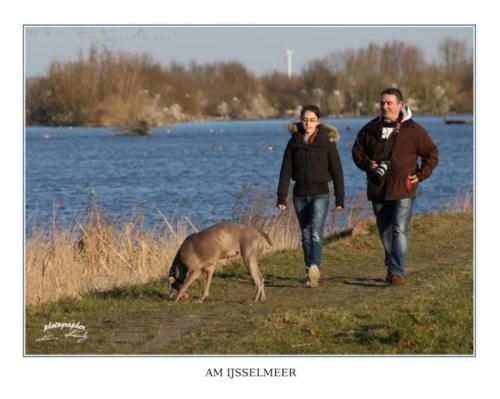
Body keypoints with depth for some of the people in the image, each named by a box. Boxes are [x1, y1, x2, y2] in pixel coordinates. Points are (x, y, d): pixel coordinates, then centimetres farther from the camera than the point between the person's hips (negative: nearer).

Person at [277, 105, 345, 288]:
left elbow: (336, 170, -1)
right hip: (300, 194, 4)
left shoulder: (327, 141, -3)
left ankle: (314, 267, -34)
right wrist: (281, 197, 0)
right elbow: (286, 170, 5)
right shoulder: (294, 142, 4)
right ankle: (310, 272, 16)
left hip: (320, 193, -4)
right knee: (306, 235, 9)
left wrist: (340, 198, -3)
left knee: (316, 233, -19)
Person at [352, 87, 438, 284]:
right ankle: (392, 267, 27)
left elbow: (431, 154, 5)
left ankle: (397, 272, -16)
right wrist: (367, 164, -3)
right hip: (378, 190, 4)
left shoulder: (413, 130, -3)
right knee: (385, 231, 13)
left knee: (399, 231, -14)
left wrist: (420, 175, -5)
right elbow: (357, 150, 17)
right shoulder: (370, 129, 6)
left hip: (403, 190, -4)